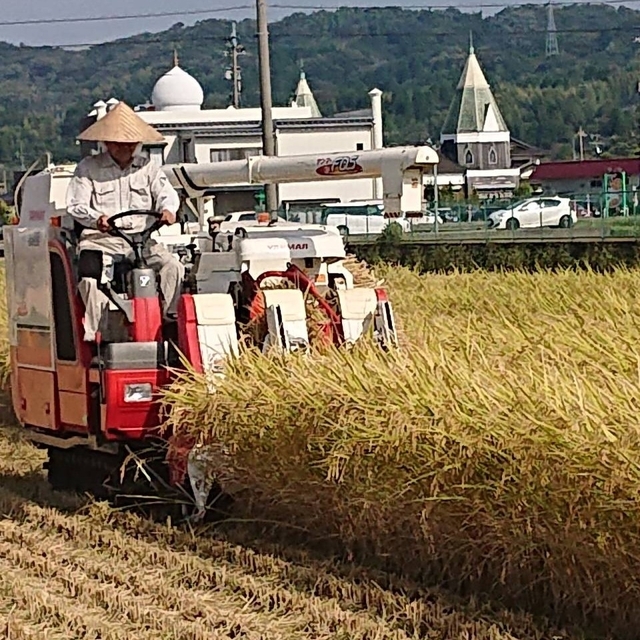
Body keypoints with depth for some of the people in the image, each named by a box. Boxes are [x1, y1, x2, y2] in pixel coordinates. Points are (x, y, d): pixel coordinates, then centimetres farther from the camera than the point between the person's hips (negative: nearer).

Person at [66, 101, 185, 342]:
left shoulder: (148, 167, 16)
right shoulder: (88, 167, 8)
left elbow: (166, 192, 3)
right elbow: (76, 205, -1)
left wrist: (167, 209, -23)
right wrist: (97, 218, -23)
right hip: (100, 240, -2)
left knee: (174, 267, -21)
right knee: (90, 278, -31)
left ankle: (170, 320, -19)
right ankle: (92, 337, -29)